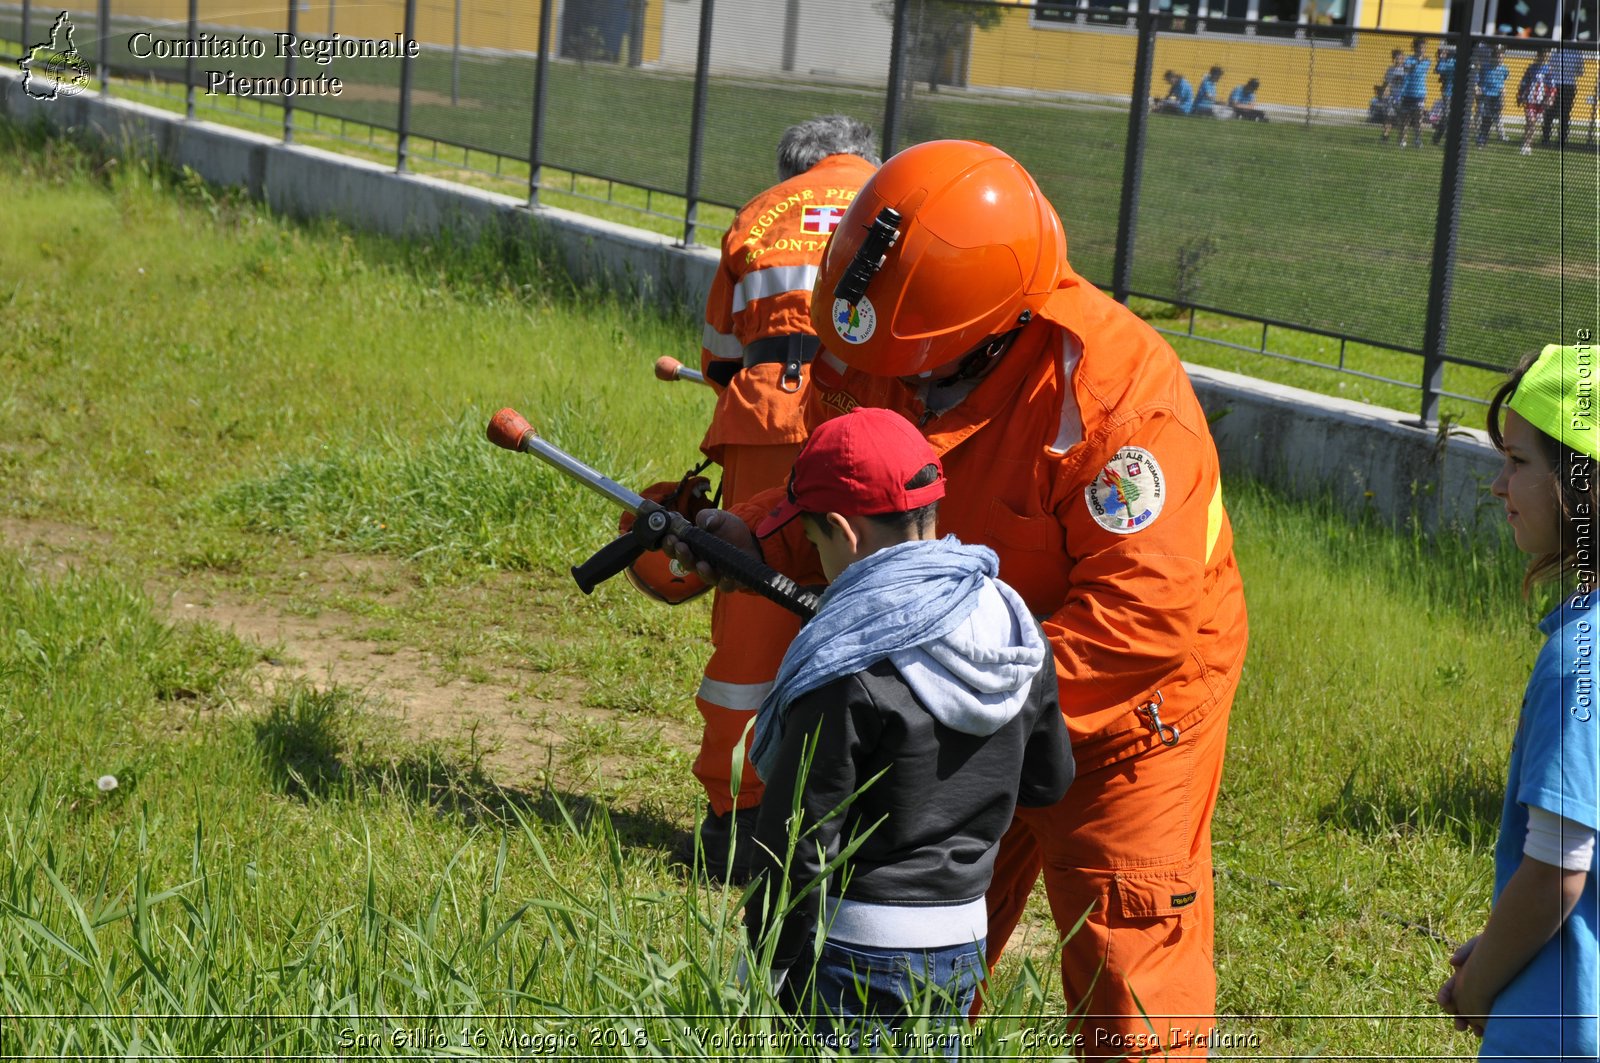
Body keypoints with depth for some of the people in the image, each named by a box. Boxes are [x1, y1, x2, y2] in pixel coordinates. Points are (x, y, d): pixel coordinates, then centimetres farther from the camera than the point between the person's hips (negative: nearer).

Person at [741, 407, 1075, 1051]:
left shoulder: (848, 668, -19)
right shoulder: (1014, 629, 2)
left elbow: (797, 845, -17)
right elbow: (1049, 779, 15)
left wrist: (762, 970, -8)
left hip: (854, 956, -7)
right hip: (964, 949, 7)